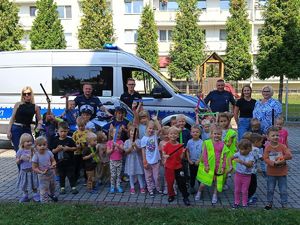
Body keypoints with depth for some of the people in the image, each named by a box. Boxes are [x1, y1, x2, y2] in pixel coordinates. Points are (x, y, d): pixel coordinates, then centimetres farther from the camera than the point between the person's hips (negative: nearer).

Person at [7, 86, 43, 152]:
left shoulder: (35, 107, 5)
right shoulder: (18, 104, 3)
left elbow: (40, 119, 11)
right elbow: (12, 118, 4)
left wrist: (39, 124, -12)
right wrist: (9, 130, -3)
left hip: (27, 129, 2)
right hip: (16, 129, -2)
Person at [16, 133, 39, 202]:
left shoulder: (33, 150, -4)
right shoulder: (20, 151, -8)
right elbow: (17, 162, -3)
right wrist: (20, 158, -21)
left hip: (32, 170, 0)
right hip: (24, 171, 0)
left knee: (34, 184, 11)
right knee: (24, 184, 12)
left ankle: (35, 196, 26)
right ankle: (25, 196, 30)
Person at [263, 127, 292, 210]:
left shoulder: (282, 146, -7)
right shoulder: (267, 147, -10)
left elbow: (289, 155, -13)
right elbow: (266, 159, -15)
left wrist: (282, 157, -26)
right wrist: (274, 163, -26)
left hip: (282, 172, 0)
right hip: (271, 172, 0)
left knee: (283, 190, 9)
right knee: (270, 190, 12)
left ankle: (284, 204, 24)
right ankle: (269, 203, 29)